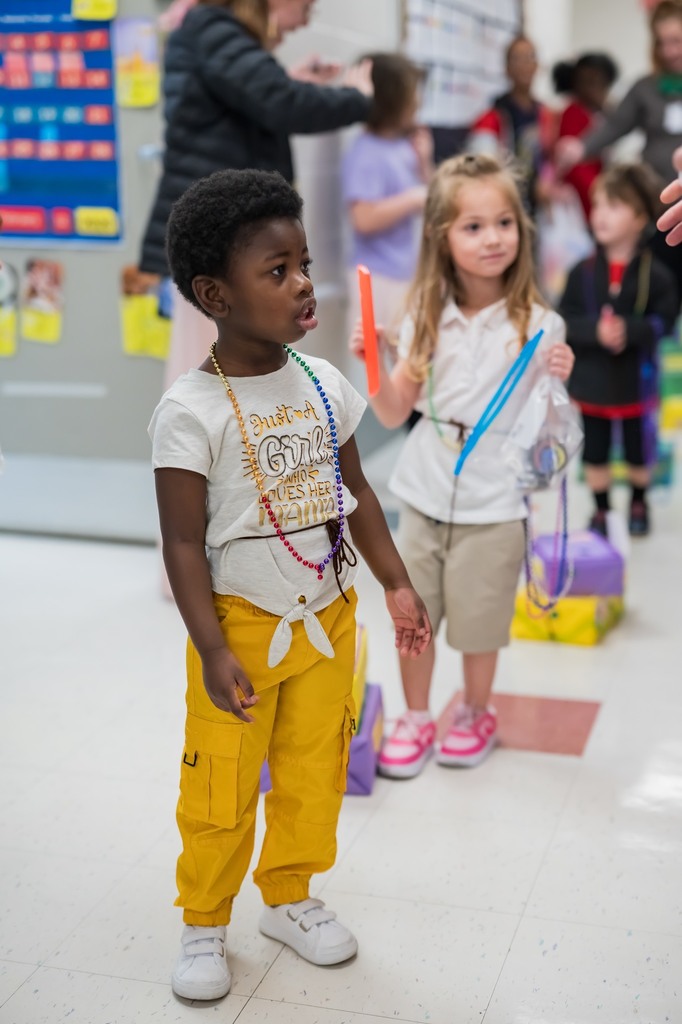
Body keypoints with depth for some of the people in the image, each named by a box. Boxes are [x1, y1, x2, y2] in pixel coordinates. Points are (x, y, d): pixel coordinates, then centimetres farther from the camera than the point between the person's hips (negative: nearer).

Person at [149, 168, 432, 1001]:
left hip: (327, 619, 5)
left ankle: (289, 897, 39)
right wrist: (213, 651, -21)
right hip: (241, 625, -5)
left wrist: (397, 586, 9)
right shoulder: (190, 410, -18)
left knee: (315, 772, 17)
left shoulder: (323, 385, -1)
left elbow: (355, 493, 10)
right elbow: (183, 542, -17)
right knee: (221, 790, 6)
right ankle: (204, 923, 29)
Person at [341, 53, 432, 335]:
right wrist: (413, 199, -19)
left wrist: (424, 160, 4)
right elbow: (364, 219, -26)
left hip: (412, 272, 9)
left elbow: (428, 198, 19)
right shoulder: (365, 154, -17)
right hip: (381, 278, -9)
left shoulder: (404, 146, 8)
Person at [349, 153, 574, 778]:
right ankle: (416, 720, 31)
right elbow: (394, 413, 3)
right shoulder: (428, 317, 2)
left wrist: (556, 381, -23)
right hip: (424, 493, 3)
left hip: (493, 502, -3)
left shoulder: (537, 323, -8)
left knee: (478, 622, 9)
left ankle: (476, 716, 35)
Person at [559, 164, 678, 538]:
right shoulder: (583, 272, -8)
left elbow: (664, 320, -12)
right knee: (594, 450, 13)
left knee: (637, 450, 16)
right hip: (591, 379, 1)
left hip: (635, 380, -1)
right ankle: (600, 510, 33)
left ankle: (638, 503, 41)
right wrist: (595, 331, -25)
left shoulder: (655, 274, -13)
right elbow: (565, 319, -9)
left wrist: (630, 330, -26)